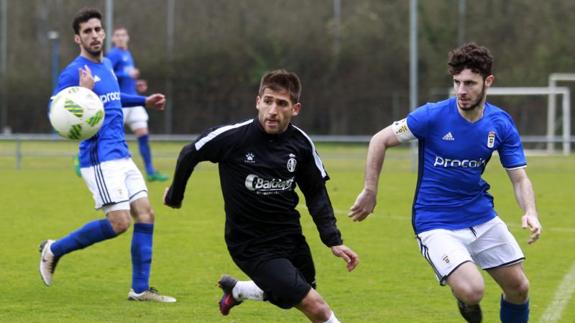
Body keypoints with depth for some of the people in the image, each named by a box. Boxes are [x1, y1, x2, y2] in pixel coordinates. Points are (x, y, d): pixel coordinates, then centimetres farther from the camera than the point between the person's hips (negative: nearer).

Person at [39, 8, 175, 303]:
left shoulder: (106, 66, 15)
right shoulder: (73, 73, -12)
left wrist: (144, 101, 34)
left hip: (122, 156, 8)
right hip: (100, 159, -8)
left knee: (145, 215, 0)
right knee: (119, 223, -13)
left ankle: (140, 289, 6)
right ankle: (54, 250, 5)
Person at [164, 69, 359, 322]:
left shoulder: (301, 144, -8)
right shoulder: (232, 137, -20)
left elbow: (316, 194, 5)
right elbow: (189, 155, -2)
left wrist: (334, 241, -5)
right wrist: (175, 195, 13)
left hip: (290, 237, 6)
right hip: (251, 245, -5)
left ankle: (236, 290, 51)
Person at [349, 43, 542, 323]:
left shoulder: (501, 124, -6)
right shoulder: (433, 116, -18)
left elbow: (519, 178, 0)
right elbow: (380, 140, -8)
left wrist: (530, 213, -20)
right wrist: (370, 192, -8)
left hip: (482, 218, 5)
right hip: (436, 224, -5)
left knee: (518, 287, 6)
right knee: (472, 291, -24)